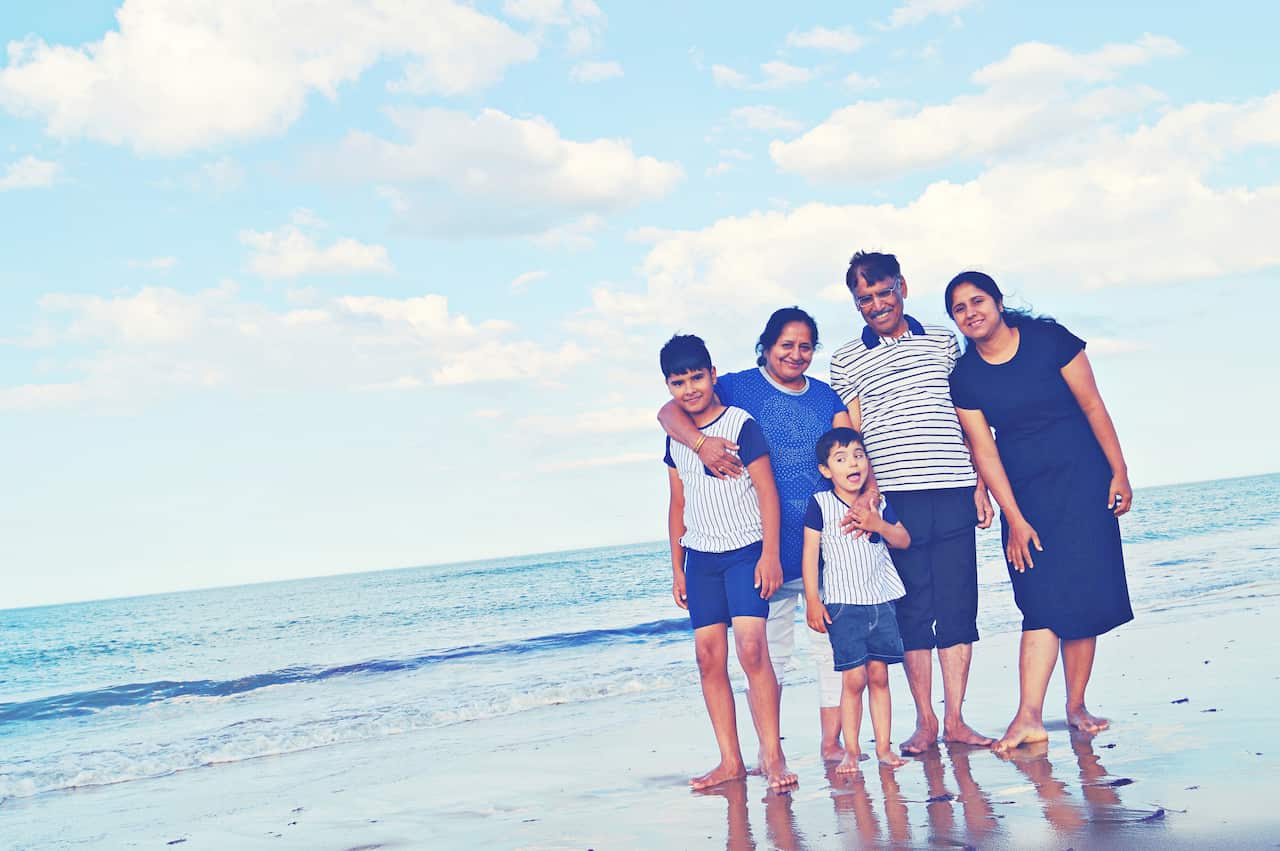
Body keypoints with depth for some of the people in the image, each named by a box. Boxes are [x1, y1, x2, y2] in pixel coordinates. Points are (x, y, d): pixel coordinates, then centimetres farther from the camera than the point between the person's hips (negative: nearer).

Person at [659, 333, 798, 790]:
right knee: (708, 655, 1)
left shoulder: (742, 425, -6)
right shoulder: (676, 439, 10)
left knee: (751, 648, -16)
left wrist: (769, 554, -14)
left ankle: (772, 754, -9)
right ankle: (730, 760, 7)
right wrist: (677, 568, 16)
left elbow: (767, 491, -8)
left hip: (745, 551, -5)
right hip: (700, 557, 6)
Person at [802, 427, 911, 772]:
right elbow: (810, 552, -4)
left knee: (879, 676, 6)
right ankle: (851, 749, 4)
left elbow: (904, 540, 11)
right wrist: (812, 600, -8)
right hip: (843, 602, -4)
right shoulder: (820, 503, -3)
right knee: (854, 678, -7)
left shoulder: (878, 503, 8)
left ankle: (883, 747, 12)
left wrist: (879, 524, -9)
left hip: (881, 600, 4)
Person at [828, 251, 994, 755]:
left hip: (953, 495, 1)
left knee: (958, 606, 2)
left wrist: (979, 485, 8)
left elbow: (969, 419, 14)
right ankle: (925, 721, 12)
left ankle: (955, 719, 9)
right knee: (912, 609, 3)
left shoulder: (943, 341, 12)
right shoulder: (846, 360, 8)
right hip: (895, 500, -1)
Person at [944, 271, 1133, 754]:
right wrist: (1015, 519, -6)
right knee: (1041, 601, -8)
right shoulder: (964, 376, -2)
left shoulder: (1049, 339, -7)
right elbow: (984, 451, -3)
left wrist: (1119, 472, -4)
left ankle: (1076, 706, 7)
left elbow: (1093, 407, -4)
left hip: (1082, 479, -1)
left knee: (1082, 596, -3)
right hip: (1023, 492, 1)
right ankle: (1029, 716, -12)